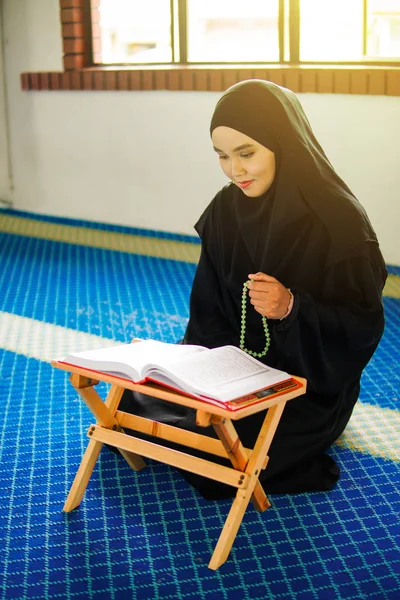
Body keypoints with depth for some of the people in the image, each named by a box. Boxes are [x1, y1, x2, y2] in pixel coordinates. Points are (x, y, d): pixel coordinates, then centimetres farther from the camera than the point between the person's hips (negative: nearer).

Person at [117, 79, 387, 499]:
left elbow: (365, 326, -17)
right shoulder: (225, 210, -4)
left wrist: (293, 308, -32)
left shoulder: (337, 221, -20)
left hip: (308, 387, -5)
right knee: (134, 400, -5)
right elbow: (208, 310, 2)